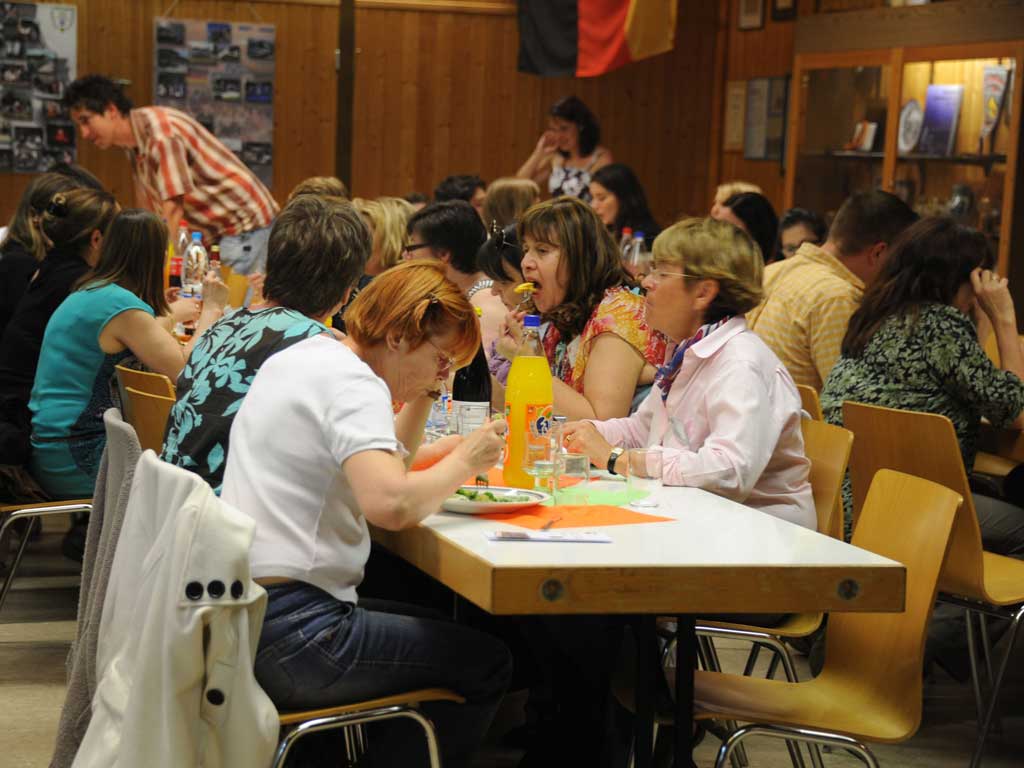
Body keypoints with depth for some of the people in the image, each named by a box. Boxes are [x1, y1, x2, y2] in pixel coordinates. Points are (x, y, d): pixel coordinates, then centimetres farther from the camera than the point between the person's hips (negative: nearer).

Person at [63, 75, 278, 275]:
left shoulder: (161, 132, -21)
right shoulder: (134, 142, 7)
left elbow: (172, 210, -26)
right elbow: (146, 213, 11)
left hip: (245, 226, -9)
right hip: (217, 232, 9)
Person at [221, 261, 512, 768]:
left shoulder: (301, 358, 14)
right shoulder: (352, 383, -16)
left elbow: (382, 465, 26)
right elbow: (391, 504, -31)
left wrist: (426, 392, 13)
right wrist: (464, 460, -14)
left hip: (242, 612, 10)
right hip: (287, 639, -10)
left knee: (429, 627, 29)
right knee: (486, 664, 1)